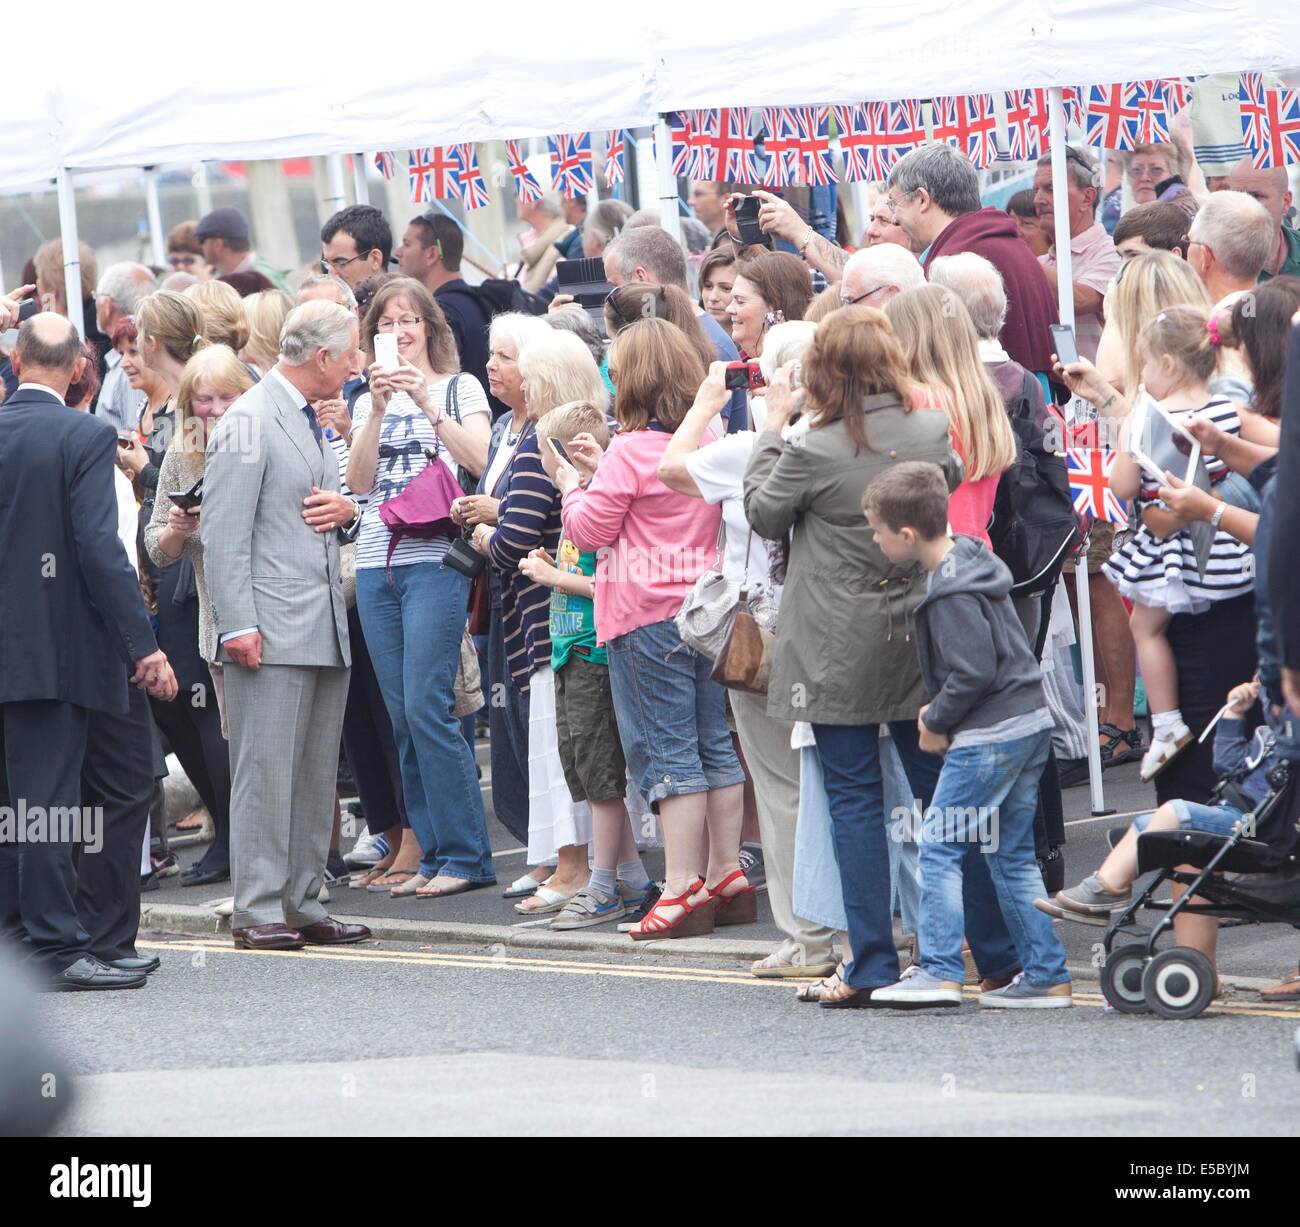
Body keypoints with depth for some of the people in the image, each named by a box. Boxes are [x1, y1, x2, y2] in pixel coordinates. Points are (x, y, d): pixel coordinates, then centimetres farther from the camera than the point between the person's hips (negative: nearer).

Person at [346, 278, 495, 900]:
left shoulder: (460, 387, 6)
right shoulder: (368, 401, 18)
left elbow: (479, 459, -10)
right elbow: (359, 480, 4)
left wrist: (426, 402, -16)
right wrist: (378, 410, -7)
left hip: (436, 558, -5)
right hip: (377, 564, 5)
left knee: (427, 707, -13)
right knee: (403, 717, 4)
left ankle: (465, 854, -7)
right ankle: (433, 854, 9)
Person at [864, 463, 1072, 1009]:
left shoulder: (951, 594, -18)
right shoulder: (973, 560, 12)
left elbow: (973, 671, -22)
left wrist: (937, 722, -6)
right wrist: (940, 713, 16)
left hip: (989, 734, -10)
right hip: (1030, 721, 10)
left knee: (939, 847, -4)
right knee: (1012, 855, 13)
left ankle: (940, 971, -7)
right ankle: (1046, 975, 13)